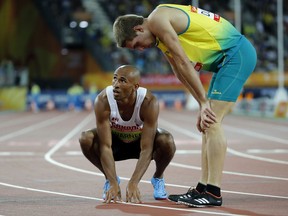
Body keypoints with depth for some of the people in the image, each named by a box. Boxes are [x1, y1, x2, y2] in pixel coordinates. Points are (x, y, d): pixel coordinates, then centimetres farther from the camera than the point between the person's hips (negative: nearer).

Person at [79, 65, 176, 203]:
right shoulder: (103, 101, -32)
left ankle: (158, 178, 0)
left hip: (141, 141, -1)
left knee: (167, 141, -33)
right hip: (116, 141, 1)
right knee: (86, 139, -29)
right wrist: (113, 184, -39)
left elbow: (146, 149, -35)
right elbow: (105, 146, -31)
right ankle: (109, 179, -2)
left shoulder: (149, 102, -34)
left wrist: (133, 184, -44)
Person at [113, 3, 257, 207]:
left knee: (212, 122, -14)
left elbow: (184, 63, -17)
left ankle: (213, 193, -14)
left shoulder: (157, 20, -15)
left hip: (237, 52, -10)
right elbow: (182, 73, 15)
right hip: (227, 59, 10)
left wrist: (204, 102, -14)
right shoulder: (160, 38, 16)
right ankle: (203, 188, 11)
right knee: (209, 123, 9)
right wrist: (203, 106, 7)